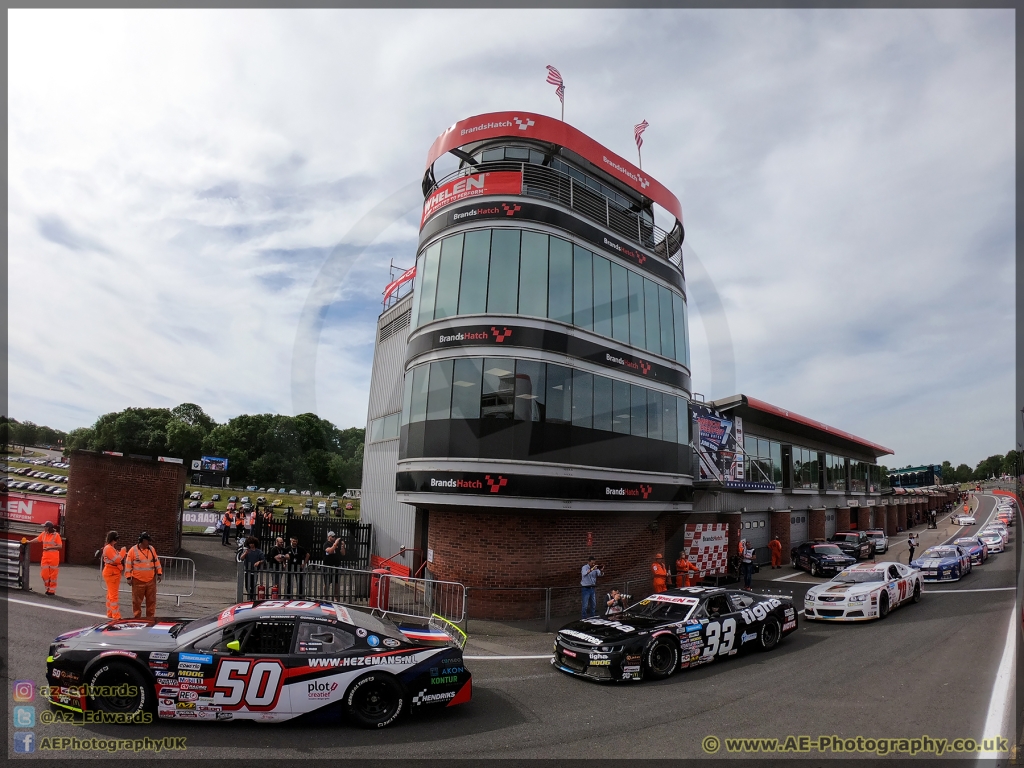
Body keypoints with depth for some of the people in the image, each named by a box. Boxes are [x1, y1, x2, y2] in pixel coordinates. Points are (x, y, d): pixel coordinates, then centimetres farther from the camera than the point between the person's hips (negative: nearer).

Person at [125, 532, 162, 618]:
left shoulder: (152, 549, 6)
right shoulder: (133, 550, -7)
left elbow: (156, 561, 12)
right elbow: (128, 564, -6)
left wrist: (159, 573, 9)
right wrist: (128, 577, -9)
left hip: (151, 580, 4)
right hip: (138, 581, -4)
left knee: (151, 600, 8)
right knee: (137, 600, 6)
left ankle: (150, 617, 18)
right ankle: (137, 617, 19)